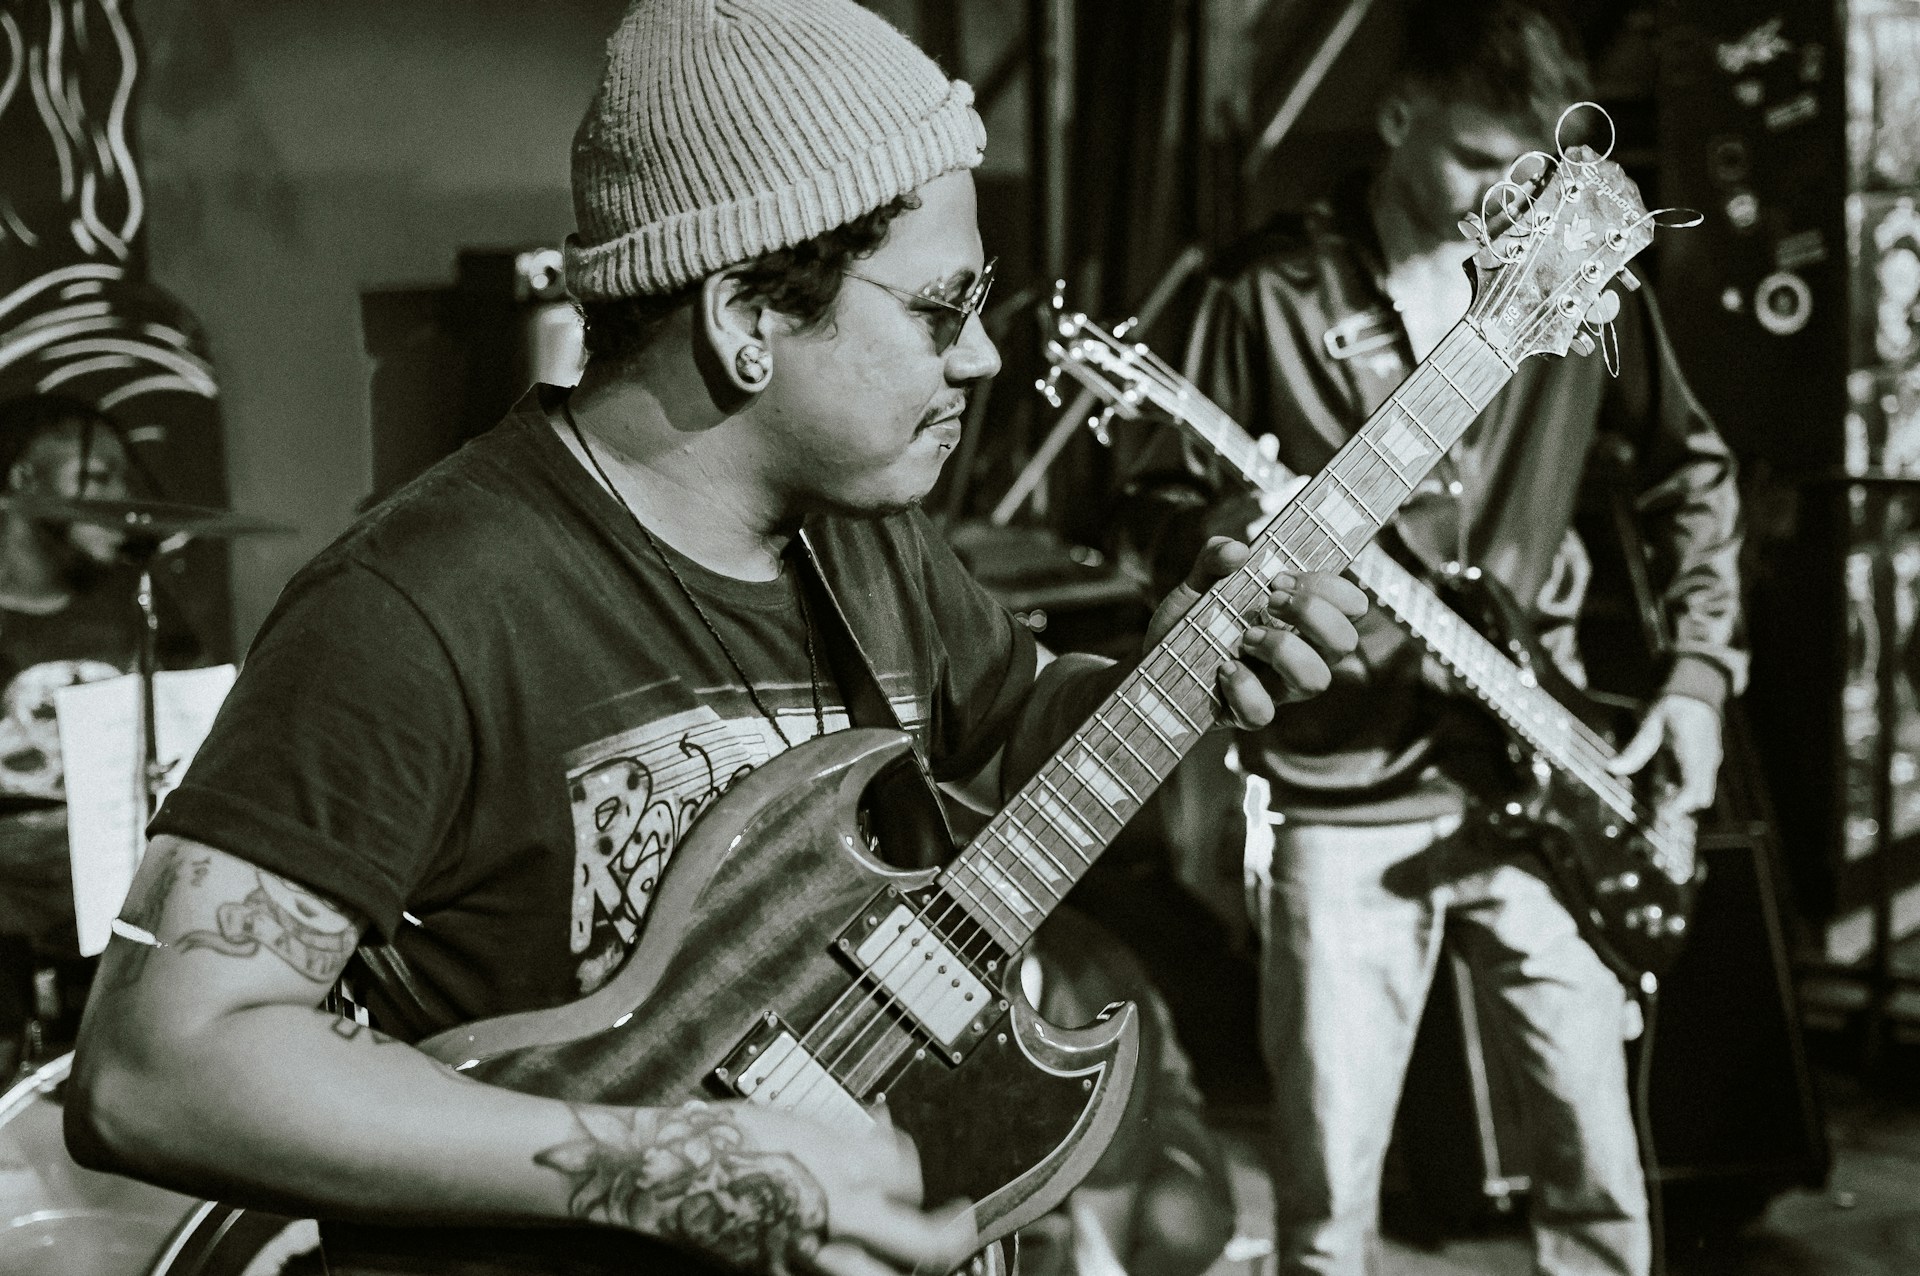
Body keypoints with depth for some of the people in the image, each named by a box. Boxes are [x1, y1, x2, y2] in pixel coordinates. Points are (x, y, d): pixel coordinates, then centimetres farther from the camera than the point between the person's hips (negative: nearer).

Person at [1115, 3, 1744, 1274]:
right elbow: (1162, 506, 1)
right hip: (1342, 786, -2)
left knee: (1598, 1163, 6)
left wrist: (1699, 674, 6)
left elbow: (1691, 468, 15)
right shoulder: (1275, 288, -5)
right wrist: (1238, 533, -22)